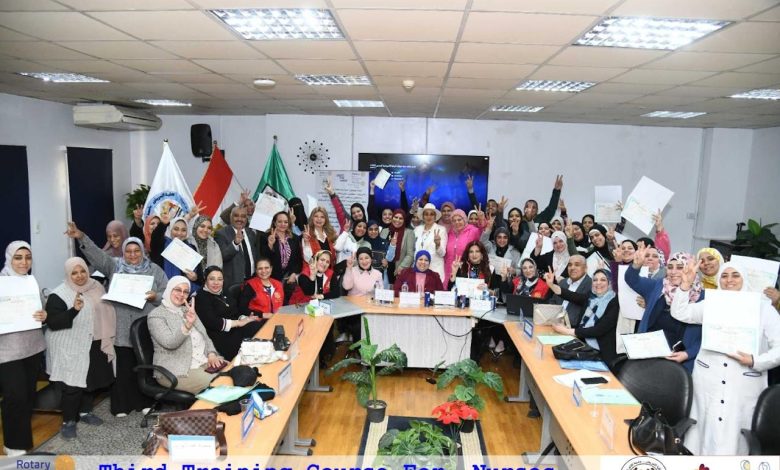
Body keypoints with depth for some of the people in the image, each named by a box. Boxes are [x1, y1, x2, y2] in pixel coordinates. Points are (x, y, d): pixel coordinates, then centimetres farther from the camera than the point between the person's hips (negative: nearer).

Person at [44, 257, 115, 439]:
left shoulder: (96, 286, 5)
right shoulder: (59, 295, -13)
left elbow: (105, 310, 15)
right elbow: (52, 322, -20)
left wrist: (108, 338, 10)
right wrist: (74, 310, -35)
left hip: (95, 345, 6)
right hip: (71, 349, -6)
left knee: (92, 380, 17)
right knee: (73, 385, -1)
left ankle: (85, 412, 35)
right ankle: (68, 421, 16)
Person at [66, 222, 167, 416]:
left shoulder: (155, 270, 7)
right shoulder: (114, 266, 9)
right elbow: (96, 254, -4)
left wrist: (155, 296, -17)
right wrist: (81, 237, -18)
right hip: (121, 330, 0)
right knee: (123, 368, 4)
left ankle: (144, 402, 23)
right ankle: (121, 405, 18)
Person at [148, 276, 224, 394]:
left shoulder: (188, 311, 17)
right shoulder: (156, 315, -5)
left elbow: (205, 336, 17)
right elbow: (170, 343, -21)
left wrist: (211, 354, -3)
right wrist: (188, 325, -38)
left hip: (205, 362, 7)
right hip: (176, 371, -7)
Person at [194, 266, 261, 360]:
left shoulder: (223, 293, 18)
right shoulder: (202, 297, -7)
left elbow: (235, 313, 12)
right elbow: (212, 323, -19)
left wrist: (244, 319, -11)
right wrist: (239, 323, -16)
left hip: (236, 329, 8)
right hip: (222, 337, -8)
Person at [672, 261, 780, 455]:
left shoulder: (763, 307, 1)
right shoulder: (711, 303, 8)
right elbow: (679, 312, 4)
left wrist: (754, 361, -17)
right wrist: (686, 284, -6)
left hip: (744, 385, -2)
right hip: (709, 382, 2)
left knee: (735, 437, 3)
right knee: (706, 432, 9)